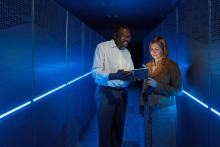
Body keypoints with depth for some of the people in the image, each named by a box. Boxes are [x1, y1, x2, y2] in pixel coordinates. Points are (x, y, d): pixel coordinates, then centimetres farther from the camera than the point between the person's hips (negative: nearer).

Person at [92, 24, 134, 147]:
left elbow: (131, 72, 12)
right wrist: (114, 75, -32)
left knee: (119, 126, 12)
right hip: (106, 92, -5)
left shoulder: (127, 52, 13)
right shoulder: (102, 47, -7)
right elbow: (96, 71, -15)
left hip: (122, 93, 6)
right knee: (105, 127, 3)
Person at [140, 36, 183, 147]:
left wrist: (156, 85, -21)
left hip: (165, 109, -5)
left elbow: (178, 90, -13)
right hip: (149, 109, 5)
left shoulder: (172, 65, -8)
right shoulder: (148, 65, 7)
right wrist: (142, 106, 15)